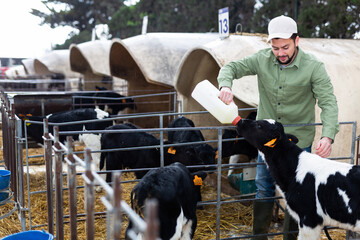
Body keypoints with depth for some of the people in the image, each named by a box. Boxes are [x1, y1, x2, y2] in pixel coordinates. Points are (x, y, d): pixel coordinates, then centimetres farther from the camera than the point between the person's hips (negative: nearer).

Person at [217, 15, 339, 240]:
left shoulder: (313, 66, -15)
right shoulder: (262, 59, -7)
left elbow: (328, 102, -20)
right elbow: (231, 68, -3)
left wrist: (328, 136, -36)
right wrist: (225, 85, -27)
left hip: (299, 141, -3)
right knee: (264, 189, 14)